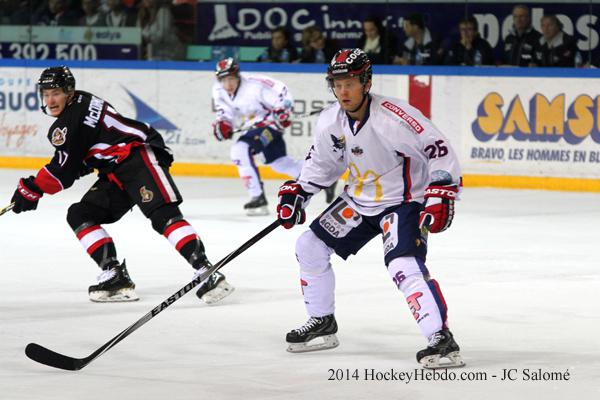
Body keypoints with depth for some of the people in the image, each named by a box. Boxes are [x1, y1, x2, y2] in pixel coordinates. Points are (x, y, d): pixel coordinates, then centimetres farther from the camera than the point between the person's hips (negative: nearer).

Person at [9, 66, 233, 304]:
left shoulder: (76, 113, -11)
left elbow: (65, 168, -12)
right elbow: (78, 165, 27)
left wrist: (31, 190, -3)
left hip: (140, 157, -11)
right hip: (116, 175, 11)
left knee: (163, 215, -25)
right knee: (80, 215, 2)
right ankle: (115, 277, -6)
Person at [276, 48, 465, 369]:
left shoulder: (393, 117, -28)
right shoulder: (330, 122, -5)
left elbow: (438, 149, -26)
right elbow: (322, 162, 14)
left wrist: (440, 194, -33)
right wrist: (296, 192, 7)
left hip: (403, 201, -8)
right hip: (359, 200, 8)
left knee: (404, 266, -29)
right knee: (310, 247, 10)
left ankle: (442, 340, -30)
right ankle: (322, 323, 28)